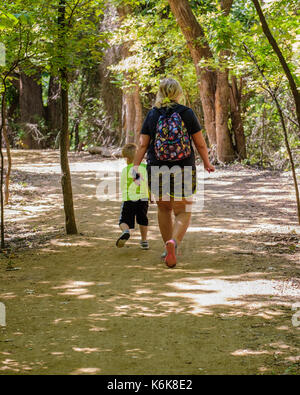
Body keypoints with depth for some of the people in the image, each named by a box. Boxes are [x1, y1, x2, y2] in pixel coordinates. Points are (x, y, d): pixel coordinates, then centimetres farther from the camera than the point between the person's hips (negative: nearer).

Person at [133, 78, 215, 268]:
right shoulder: (187, 113, -2)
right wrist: (207, 163, 16)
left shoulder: (152, 115, 1)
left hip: (157, 170, 2)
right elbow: (200, 144, 2)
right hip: (184, 170, -2)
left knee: (164, 208, 20)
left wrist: (135, 167, 4)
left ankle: (169, 248, 27)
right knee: (183, 212, 3)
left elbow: (143, 144, -2)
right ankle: (173, 242, -24)